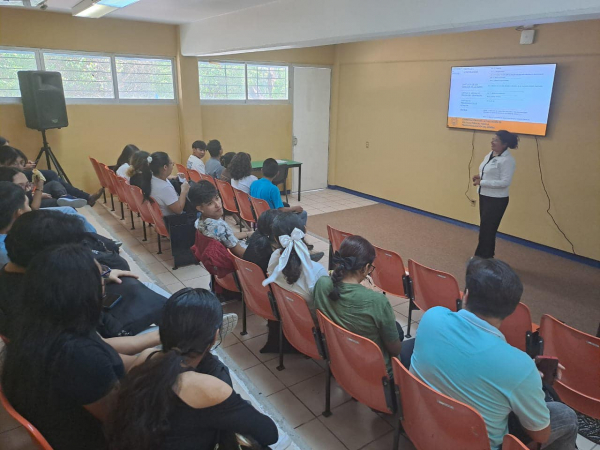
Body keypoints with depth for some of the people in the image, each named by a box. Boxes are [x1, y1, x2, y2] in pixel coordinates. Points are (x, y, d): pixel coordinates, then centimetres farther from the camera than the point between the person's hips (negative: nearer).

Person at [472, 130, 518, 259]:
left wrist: (482, 182, -22)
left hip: (497, 200, -9)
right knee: (485, 228, 17)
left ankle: (484, 258, 13)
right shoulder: (490, 154, 8)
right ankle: (485, 256, 31)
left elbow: (505, 182, -24)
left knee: (487, 230, 0)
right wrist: (480, 177, -2)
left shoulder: (507, 160, -19)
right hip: (484, 196, 9)